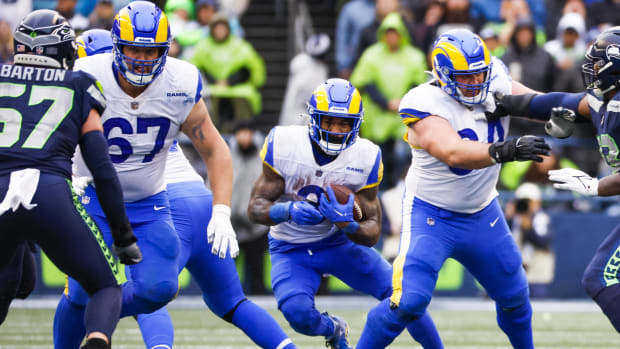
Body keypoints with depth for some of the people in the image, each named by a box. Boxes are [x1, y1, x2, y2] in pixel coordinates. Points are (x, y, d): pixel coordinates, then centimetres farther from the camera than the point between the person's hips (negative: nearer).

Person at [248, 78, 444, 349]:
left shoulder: (365, 158, -16)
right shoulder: (284, 145, -20)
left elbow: (372, 233, -13)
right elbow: (256, 207, -16)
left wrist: (347, 224, -37)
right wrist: (288, 211, -38)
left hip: (339, 242, 2)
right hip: (291, 250, -2)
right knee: (297, 313, -26)